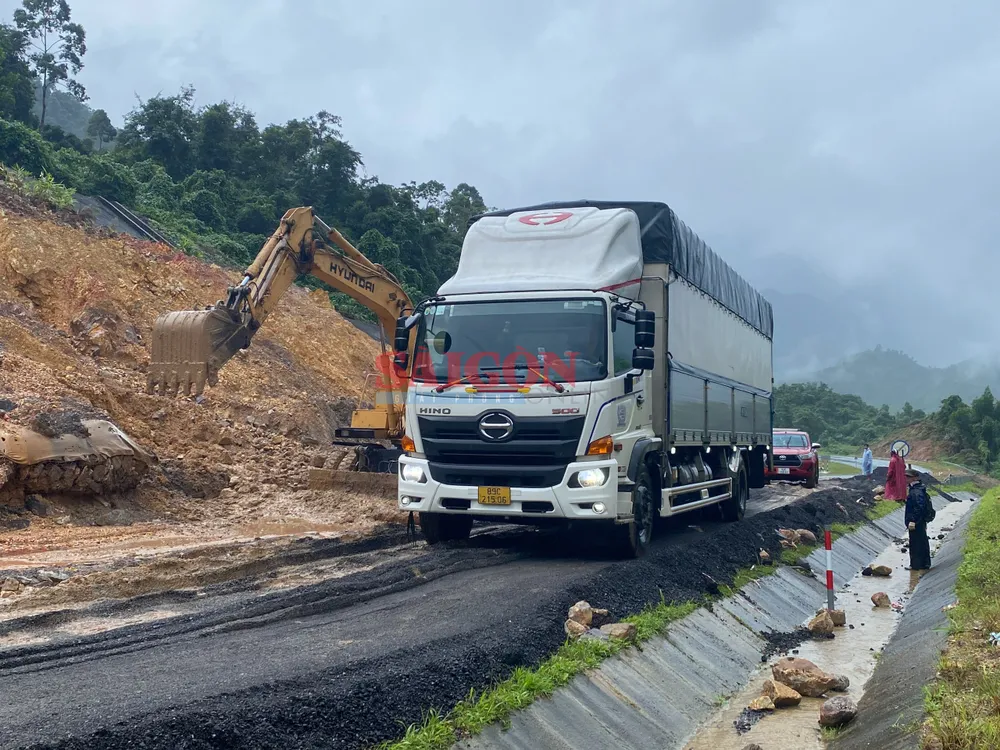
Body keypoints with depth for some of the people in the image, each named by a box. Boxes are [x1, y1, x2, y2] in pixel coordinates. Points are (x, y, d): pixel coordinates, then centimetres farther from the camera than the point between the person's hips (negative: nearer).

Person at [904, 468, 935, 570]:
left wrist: (913, 521, -27)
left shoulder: (916, 491, -20)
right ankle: (925, 563, 24)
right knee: (923, 542, 15)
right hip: (921, 522, 11)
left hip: (916, 523, -11)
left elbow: (919, 507, -27)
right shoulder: (914, 489, 12)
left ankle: (915, 565, 3)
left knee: (915, 543, -3)